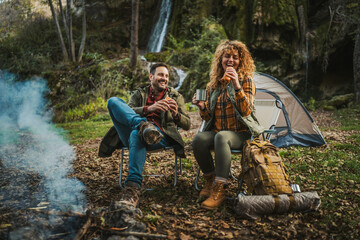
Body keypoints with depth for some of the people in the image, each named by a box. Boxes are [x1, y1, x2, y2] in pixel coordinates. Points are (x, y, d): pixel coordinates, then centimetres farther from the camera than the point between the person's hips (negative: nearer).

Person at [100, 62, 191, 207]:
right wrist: (149, 108, -13)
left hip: (161, 136, -2)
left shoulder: (176, 96, 25)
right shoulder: (139, 94, 28)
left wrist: (176, 114, -7)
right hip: (131, 133, 3)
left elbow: (187, 124, 16)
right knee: (113, 101, -17)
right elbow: (128, 111, 5)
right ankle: (144, 125, -39)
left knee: (136, 135, -40)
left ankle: (132, 188, -46)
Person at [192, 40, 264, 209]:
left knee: (221, 137, -37)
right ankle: (210, 180, -6)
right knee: (199, 139, -29)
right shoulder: (212, 85, 13)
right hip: (216, 131, 4)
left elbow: (246, 111, -14)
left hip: (240, 134, -4)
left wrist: (236, 85, -23)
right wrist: (202, 107, -9)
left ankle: (219, 189, -33)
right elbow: (209, 118, 13)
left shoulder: (246, 81, 1)